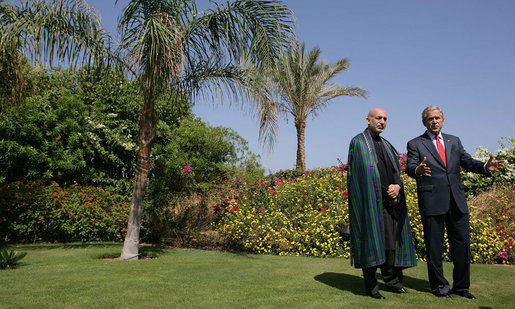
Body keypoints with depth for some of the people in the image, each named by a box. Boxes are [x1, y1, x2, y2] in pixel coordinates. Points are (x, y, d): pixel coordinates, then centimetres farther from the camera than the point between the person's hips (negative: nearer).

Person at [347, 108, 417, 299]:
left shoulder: (387, 145, 21)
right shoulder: (358, 143, 0)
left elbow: (396, 171, 16)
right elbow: (367, 173, -9)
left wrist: (397, 186, -5)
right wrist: (387, 190, -10)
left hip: (389, 201, 6)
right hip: (370, 201, -6)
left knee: (391, 241, 7)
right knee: (371, 241, -4)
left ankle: (392, 281, 18)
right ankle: (371, 286, 6)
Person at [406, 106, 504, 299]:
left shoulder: (454, 141, 18)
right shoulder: (415, 144, 3)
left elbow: (468, 162, 12)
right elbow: (409, 168, -10)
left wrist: (486, 167, -9)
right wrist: (418, 170, -34)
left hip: (457, 202, 4)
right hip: (432, 202, -4)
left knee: (462, 243, 8)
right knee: (434, 247, 4)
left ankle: (461, 286, 23)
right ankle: (439, 286, 19)